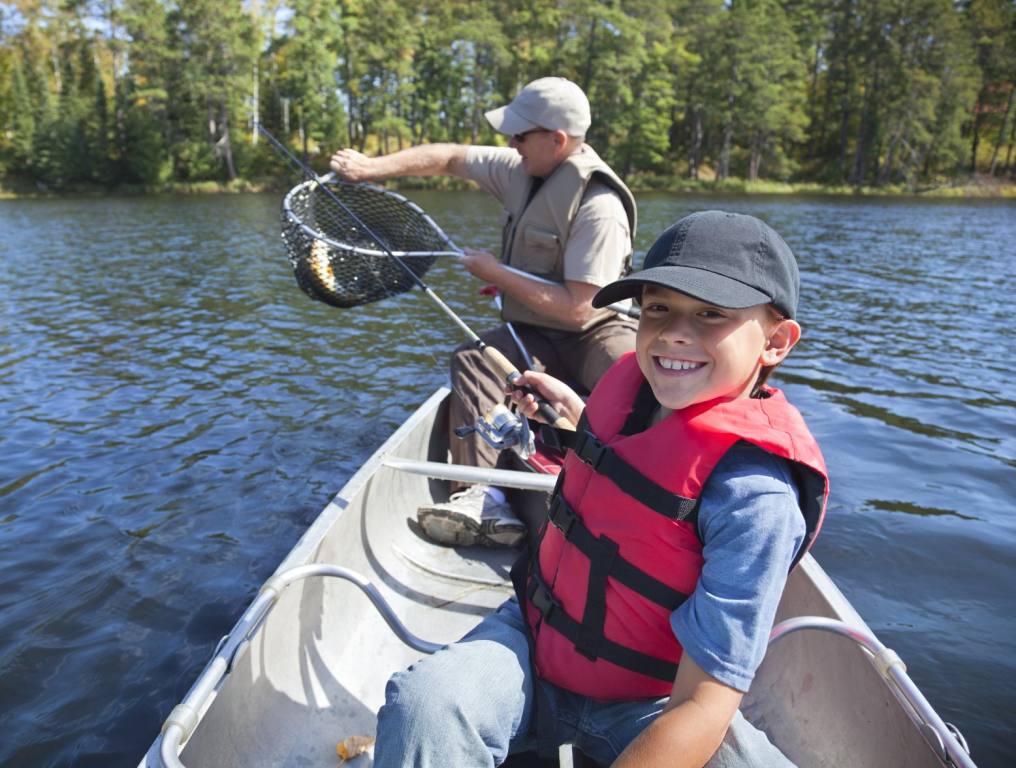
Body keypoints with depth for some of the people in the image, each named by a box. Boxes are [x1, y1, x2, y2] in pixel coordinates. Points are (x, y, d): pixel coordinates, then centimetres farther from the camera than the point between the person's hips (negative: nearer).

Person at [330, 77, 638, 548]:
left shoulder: (598, 207, -20)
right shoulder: (520, 169, 3)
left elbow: (578, 310, -25)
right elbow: (448, 157, 16)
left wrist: (496, 273, -16)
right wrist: (372, 167, 11)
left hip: (595, 333, -6)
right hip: (536, 337, 6)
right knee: (471, 361, -20)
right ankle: (485, 499, -31)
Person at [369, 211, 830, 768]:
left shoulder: (753, 491, -25)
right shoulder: (634, 379, -6)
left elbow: (703, 704, -25)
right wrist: (573, 411, 17)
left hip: (641, 709, -2)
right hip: (532, 637, 3)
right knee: (422, 703, -26)